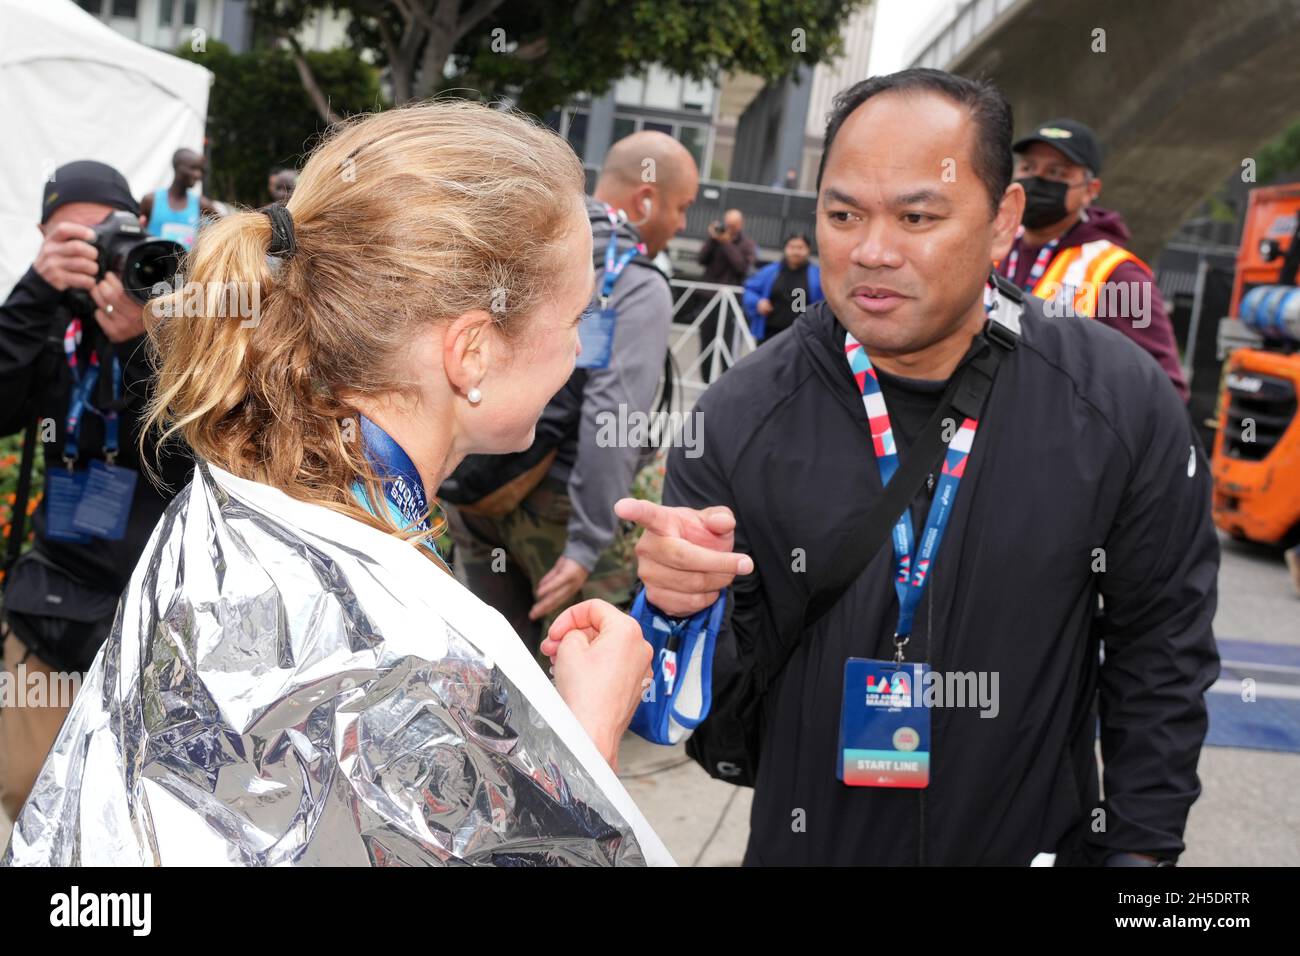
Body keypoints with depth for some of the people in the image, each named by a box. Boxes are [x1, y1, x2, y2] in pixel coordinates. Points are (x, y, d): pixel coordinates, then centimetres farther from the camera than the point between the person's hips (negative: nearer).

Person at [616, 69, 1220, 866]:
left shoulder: (1123, 404, -14)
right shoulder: (739, 420, -16)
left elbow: (1161, 649, -1)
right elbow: (710, 708, -10)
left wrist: (1143, 847, 0)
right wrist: (692, 612, -29)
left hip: (1039, 840, 0)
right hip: (803, 841, 0)